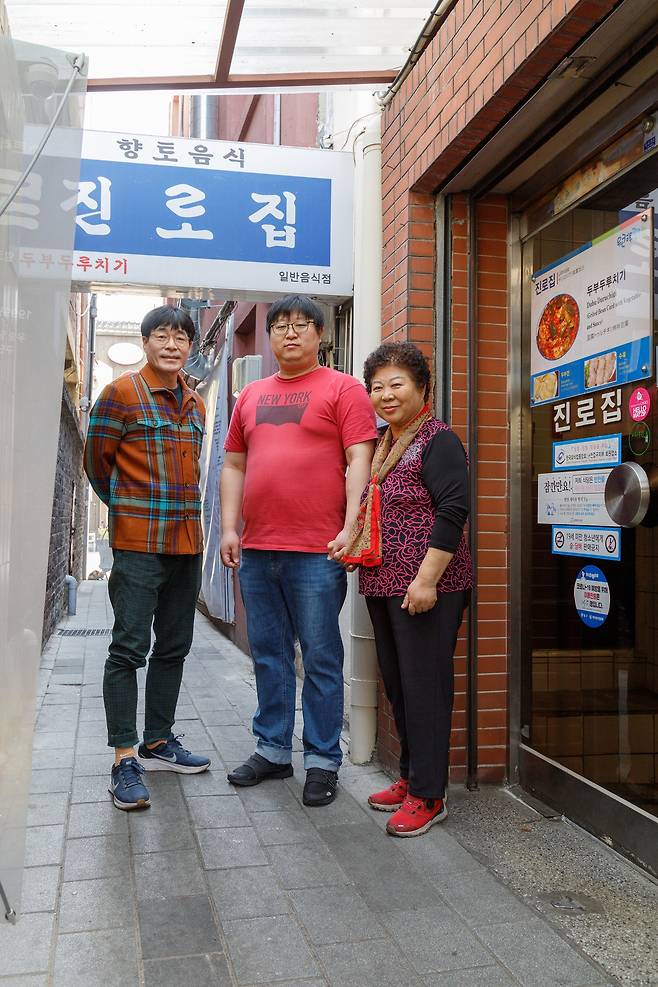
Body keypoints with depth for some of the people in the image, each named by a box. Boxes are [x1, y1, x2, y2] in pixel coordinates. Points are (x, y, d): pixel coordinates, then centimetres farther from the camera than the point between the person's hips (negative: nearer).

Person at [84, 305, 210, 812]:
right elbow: (97, 460, -1)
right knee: (129, 649, -5)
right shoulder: (122, 393, -5)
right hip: (138, 543, -7)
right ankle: (125, 760, 3)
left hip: (188, 544, 7)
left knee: (173, 647, 13)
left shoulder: (195, 405, 14)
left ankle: (158, 741, 26)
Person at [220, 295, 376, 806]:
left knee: (321, 659, 3)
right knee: (269, 656, 14)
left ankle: (322, 760, 15)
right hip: (256, 551, 6)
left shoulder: (343, 389, 1)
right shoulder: (252, 395, 17)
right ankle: (273, 750, 28)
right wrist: (229, 528, 8)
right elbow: (234, 466, 17)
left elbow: (359, 461, -8)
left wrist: (351, 526, -18)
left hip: (317, 552, -5)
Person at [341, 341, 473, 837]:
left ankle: (428, 795, 10)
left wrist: (427, 579, -22)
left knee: (424, 685, -2)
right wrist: (355, 548, 15)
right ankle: (411, 777, 29)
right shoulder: (381, 445, 16)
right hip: (383, 584, 9)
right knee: (397, 683, 15)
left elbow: (453, 511, -17)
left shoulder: (438, 441, -8)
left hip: (425, 587, -8)